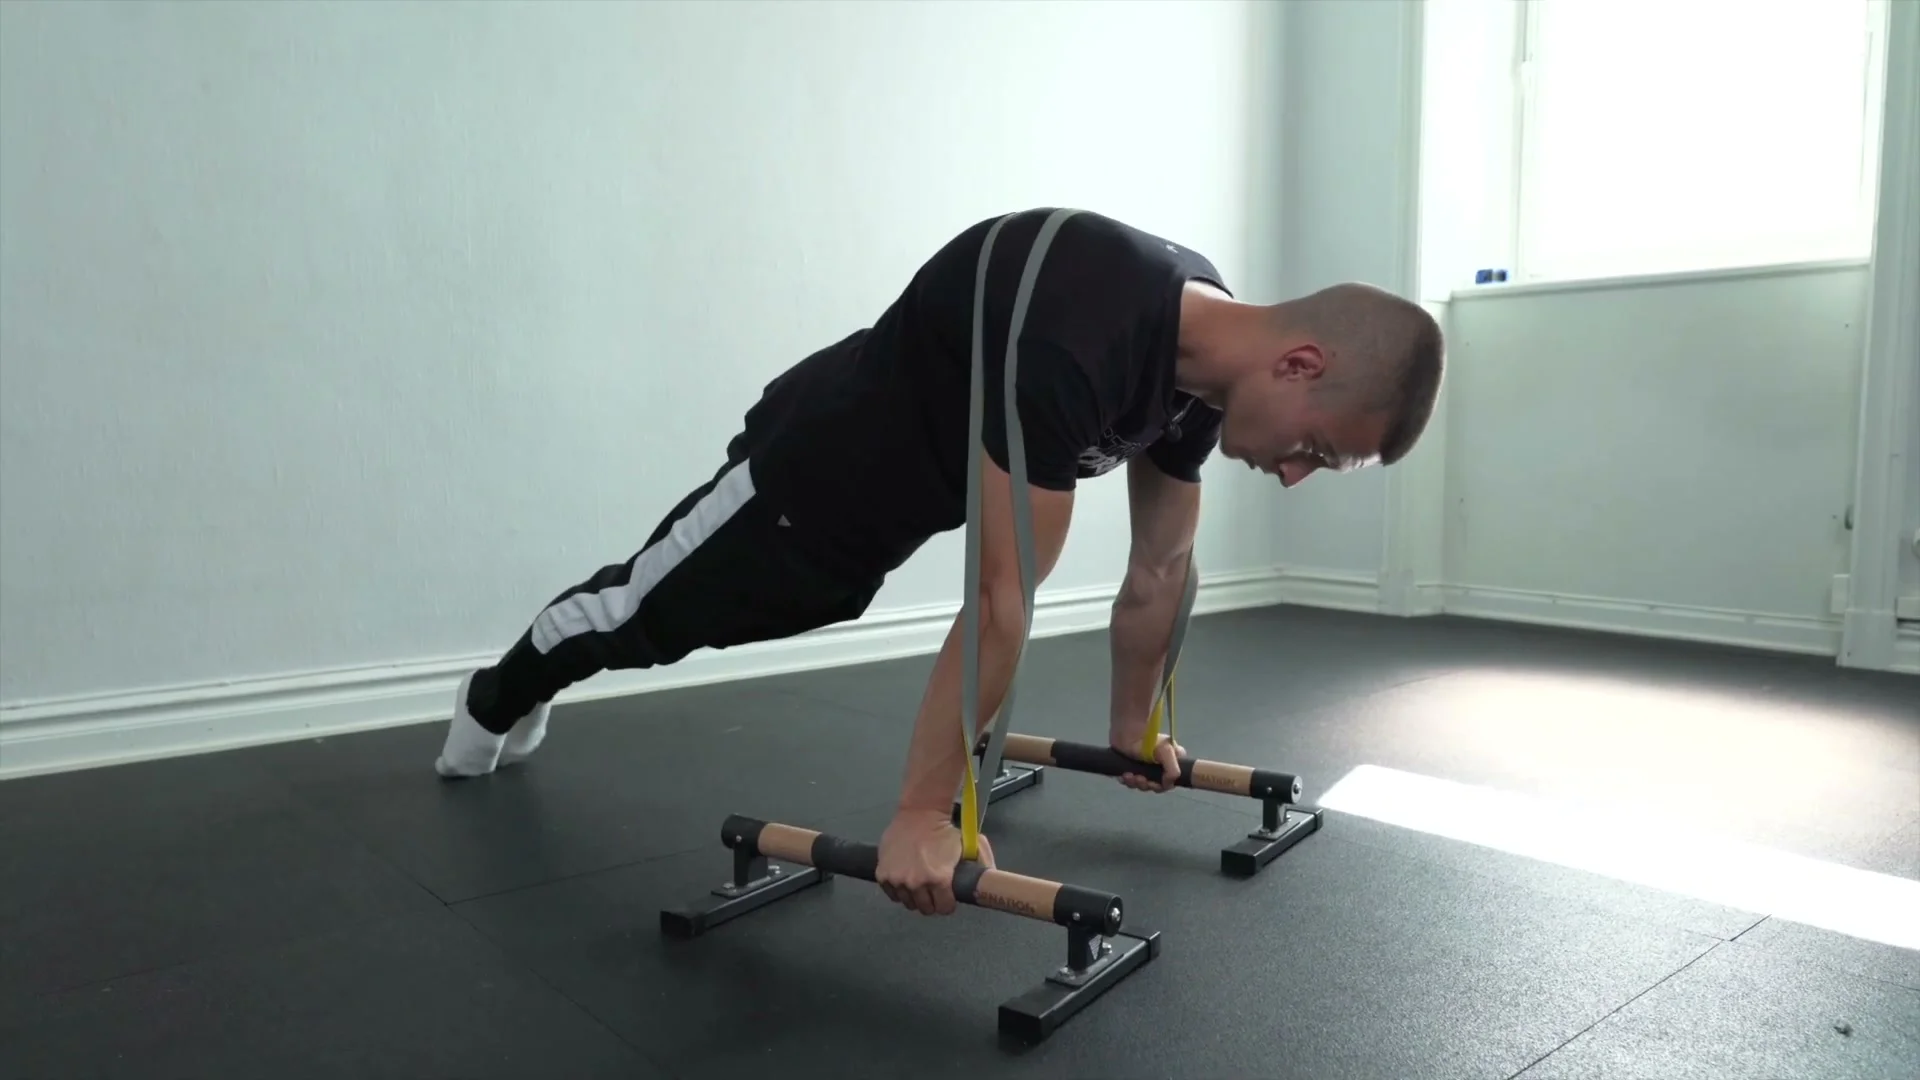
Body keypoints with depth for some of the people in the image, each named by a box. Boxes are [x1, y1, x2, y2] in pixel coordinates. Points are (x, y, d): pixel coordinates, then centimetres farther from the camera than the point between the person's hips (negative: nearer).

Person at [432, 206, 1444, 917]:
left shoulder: (1206, 355, -12)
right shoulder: (1075, 338, -42)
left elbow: (1159, 568, 0)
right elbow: (1001, 597, -40)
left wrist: (1131, 733, 11)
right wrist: (921, 812, -32)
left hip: (907, 492, 8)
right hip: (820, 463, -8)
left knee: (672, 624, 28)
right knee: (645, 613, 18)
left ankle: (518, 708, 56)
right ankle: (497, 698, 51)